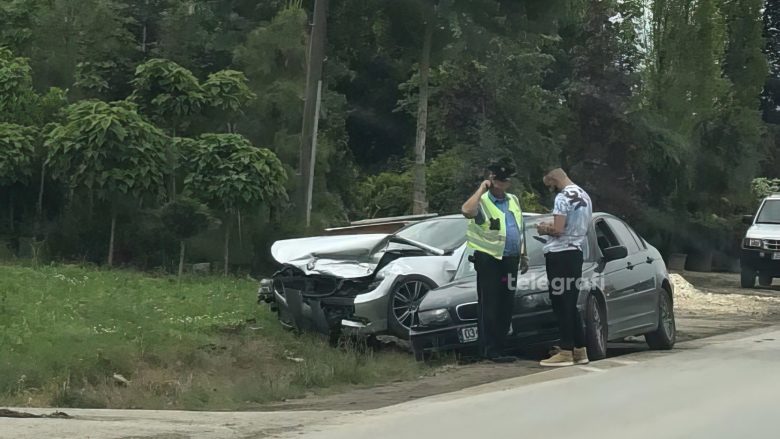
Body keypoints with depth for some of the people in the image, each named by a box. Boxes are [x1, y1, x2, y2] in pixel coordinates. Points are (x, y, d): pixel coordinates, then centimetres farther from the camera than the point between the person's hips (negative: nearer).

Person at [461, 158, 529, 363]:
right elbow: (467, 211, -32)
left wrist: (523, 255, 20)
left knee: (506, 306, 10)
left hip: (510, 260, 7)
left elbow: (520, 230, 23)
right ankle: (490, 350, -3)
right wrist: (481, 189, -21)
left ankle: (499, 345, 18)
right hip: (489, 260, -7)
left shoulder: (513, 201, 14)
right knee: (490, 306, -5)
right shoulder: (482, 202, -8)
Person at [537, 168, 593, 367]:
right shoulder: (585, 196, 16)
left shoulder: (563, 197, -13)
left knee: (561, 304, -7)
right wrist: (550, 227, 18)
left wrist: (544, 229, 0)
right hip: (576, 252, 9)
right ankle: (580, 351, 14)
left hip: (560, 254, -9)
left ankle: (566, 352, -7)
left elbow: (558, 230, -19)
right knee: (571, 305, 13)